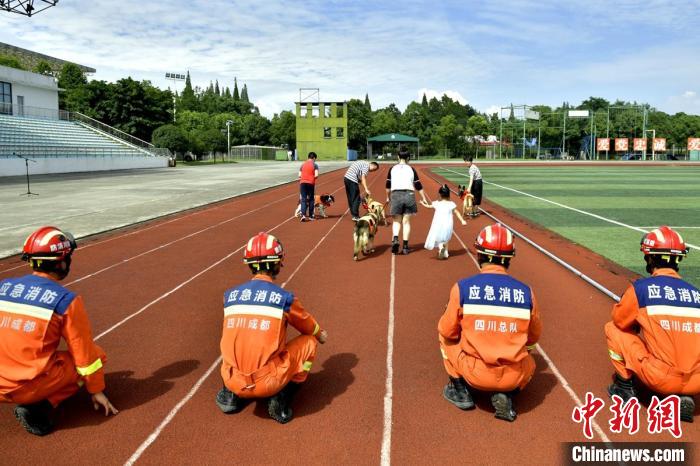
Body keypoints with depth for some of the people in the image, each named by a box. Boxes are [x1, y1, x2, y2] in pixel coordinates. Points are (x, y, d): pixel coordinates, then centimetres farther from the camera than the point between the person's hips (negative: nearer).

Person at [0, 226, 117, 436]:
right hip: (32, 388, -7)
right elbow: (85, 353, -5)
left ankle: (30, 401, 10)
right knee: (96, 354, 12)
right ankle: (39, 408, -4)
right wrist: (97, 391, 8)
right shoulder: (66, 300, -12)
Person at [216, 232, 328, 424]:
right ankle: (280, 400, 4)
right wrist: (321, 335, 39)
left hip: (234, 383, 5)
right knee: (310, 341, 14)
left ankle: (230, 395, 16)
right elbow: (311, 329, 14)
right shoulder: (285, 297, -6)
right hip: (268, 383, -4)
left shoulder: (230, 295, 4)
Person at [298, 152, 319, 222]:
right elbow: (316, 175, -9)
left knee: (303, 199, 2)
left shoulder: (303, 164, 12)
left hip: (302, 182, 2)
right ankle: (310, 216, 14)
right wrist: (313, 178, 12)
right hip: (310, 183, -2)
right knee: (311, 199, 11)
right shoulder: (314, 165, 1)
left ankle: (303, 215, -16)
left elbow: (299, 175, 7)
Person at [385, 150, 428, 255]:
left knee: (397, 220, 9)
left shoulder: (393, 169, 7)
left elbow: (388, 185, 9)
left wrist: (388, 197, 22)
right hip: (409, 194, 0)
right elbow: (418, 185, 8)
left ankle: (395, 239, -18)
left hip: (396, 195, 0)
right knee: (406, 222, 7)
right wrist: (423, 198, 16)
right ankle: (405, 246, 6)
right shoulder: (411, 169, 6)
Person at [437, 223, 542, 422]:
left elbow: (447, 332, -1)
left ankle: (460, 390, 18)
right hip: (514, 378, 2)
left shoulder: (462, 287, -10)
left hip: (475, 375, -1)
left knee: (446, 336, 23)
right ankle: (504, 395, 10)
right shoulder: (526, 292, -3)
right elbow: (533, 337, 11)